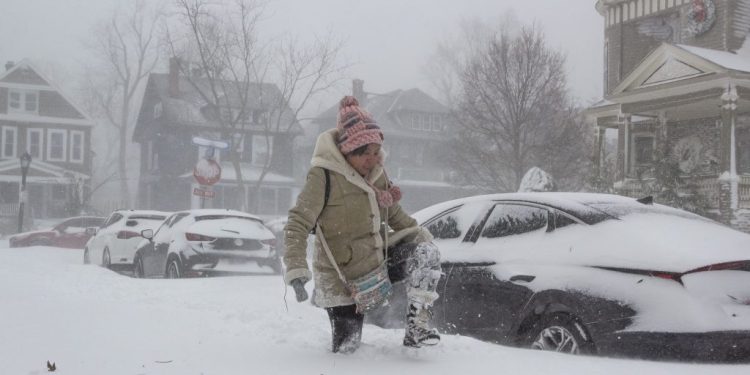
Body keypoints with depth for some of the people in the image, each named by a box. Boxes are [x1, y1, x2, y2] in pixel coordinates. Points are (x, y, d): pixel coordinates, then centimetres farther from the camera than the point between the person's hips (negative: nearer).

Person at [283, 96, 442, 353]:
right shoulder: (323, 175, -20)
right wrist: (296, 271, -31)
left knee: (426, 253, -17)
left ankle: (417, 325, -12)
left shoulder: (376, 171, 1)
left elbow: (393, 212, 18)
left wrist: (419, 234, 8)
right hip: (343, 279, -5)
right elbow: (297, 225, -21)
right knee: (346, 348, -1)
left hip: (379, 261, 6)